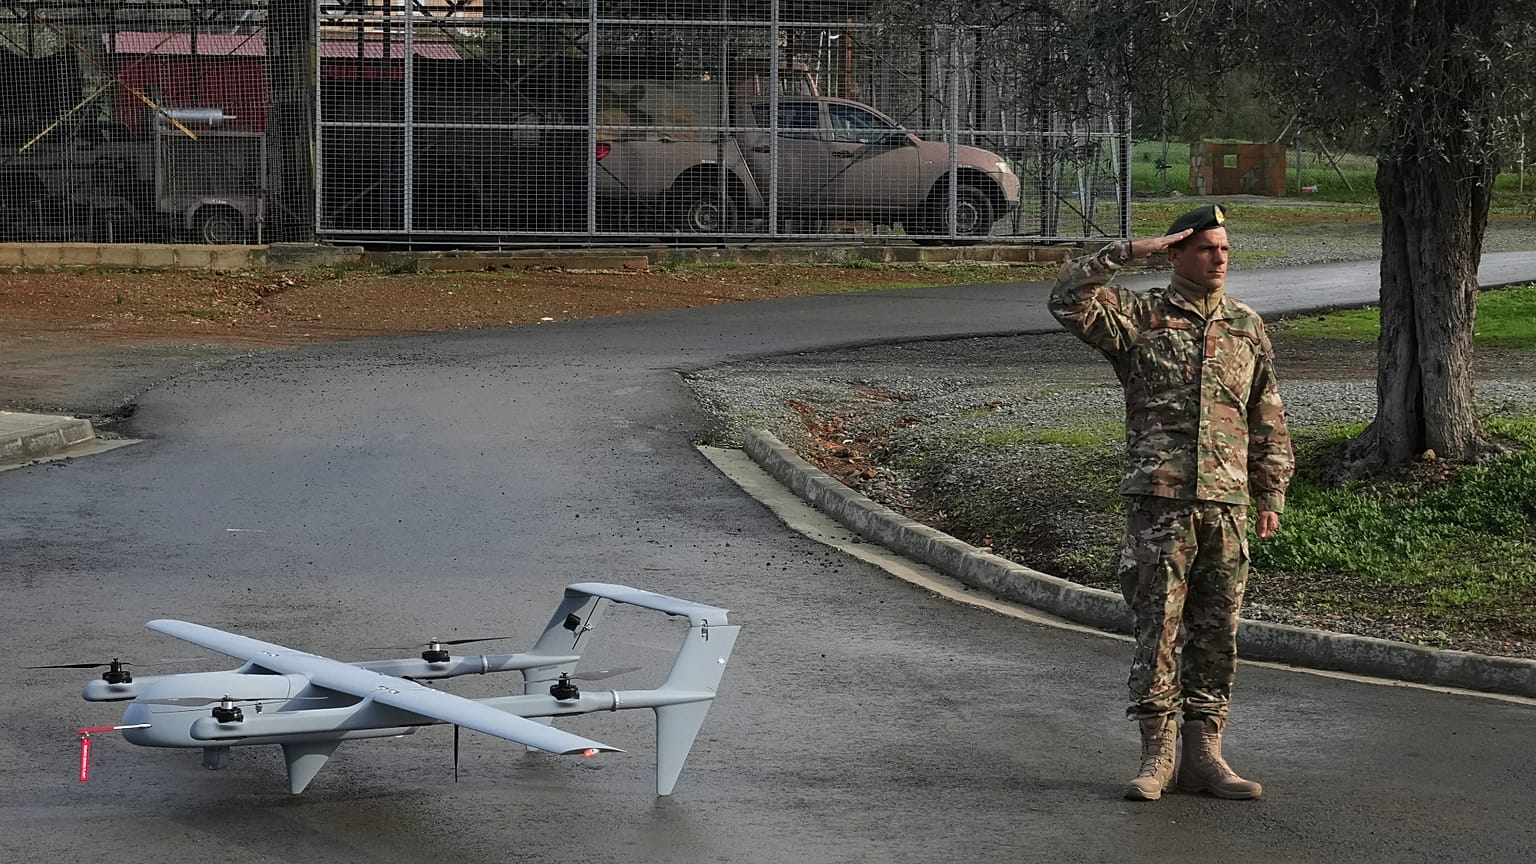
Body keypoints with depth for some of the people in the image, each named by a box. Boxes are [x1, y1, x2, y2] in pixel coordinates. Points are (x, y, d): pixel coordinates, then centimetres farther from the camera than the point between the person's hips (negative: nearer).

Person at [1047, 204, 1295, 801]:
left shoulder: (1248, 328, 13)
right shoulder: (1140, 316, 1)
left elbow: (1267, 420, 17)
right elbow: (1068, 301, -15)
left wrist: (1271, 494, 13)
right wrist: (1128, 252, -15)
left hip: (1227, 504, 4)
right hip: (1158, 500, -4)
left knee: (1216, 634, 6)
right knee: (1157, 629, -3)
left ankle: (1203, 756, 12)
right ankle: (1156, 757, 3)